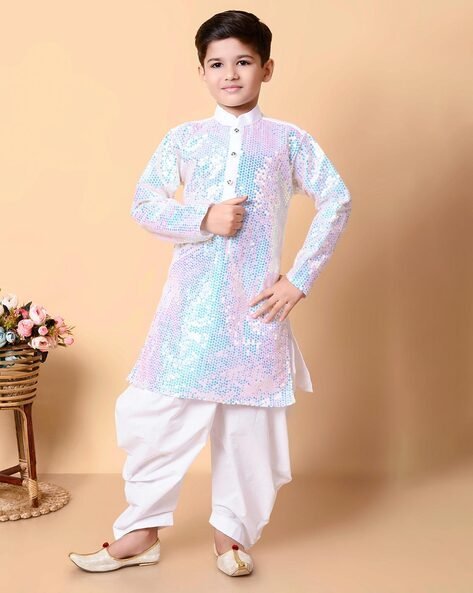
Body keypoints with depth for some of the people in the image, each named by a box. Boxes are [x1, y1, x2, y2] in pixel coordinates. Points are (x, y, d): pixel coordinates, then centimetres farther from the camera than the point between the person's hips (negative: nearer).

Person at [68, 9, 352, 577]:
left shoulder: (289, 140, 4)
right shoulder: (183, 138, 7)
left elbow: (337, 200, 4)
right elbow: (143, 202, 1)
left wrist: (301, 277, -3)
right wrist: (203, 218, -16)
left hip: (256, 305, 0)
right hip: (191, 301, 1)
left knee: (250, 419, 5)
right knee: (159, 411, 1)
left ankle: (231, 529, 26)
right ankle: (141, 530, 19)